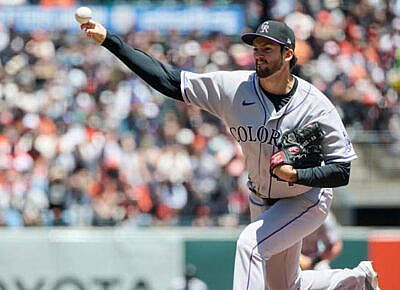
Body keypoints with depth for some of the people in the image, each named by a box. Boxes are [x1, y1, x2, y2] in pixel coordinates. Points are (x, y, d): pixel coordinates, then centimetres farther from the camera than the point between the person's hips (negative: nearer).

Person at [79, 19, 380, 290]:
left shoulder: (316, 106, -25)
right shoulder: (234, 88, -17)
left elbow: (342, 171, -23)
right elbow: (169, 80, -19)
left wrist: (295, 174, -40)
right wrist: (109, 40, -26)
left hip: (307, 198, -6)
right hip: (262, 201, 6)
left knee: (250, 243, -28)